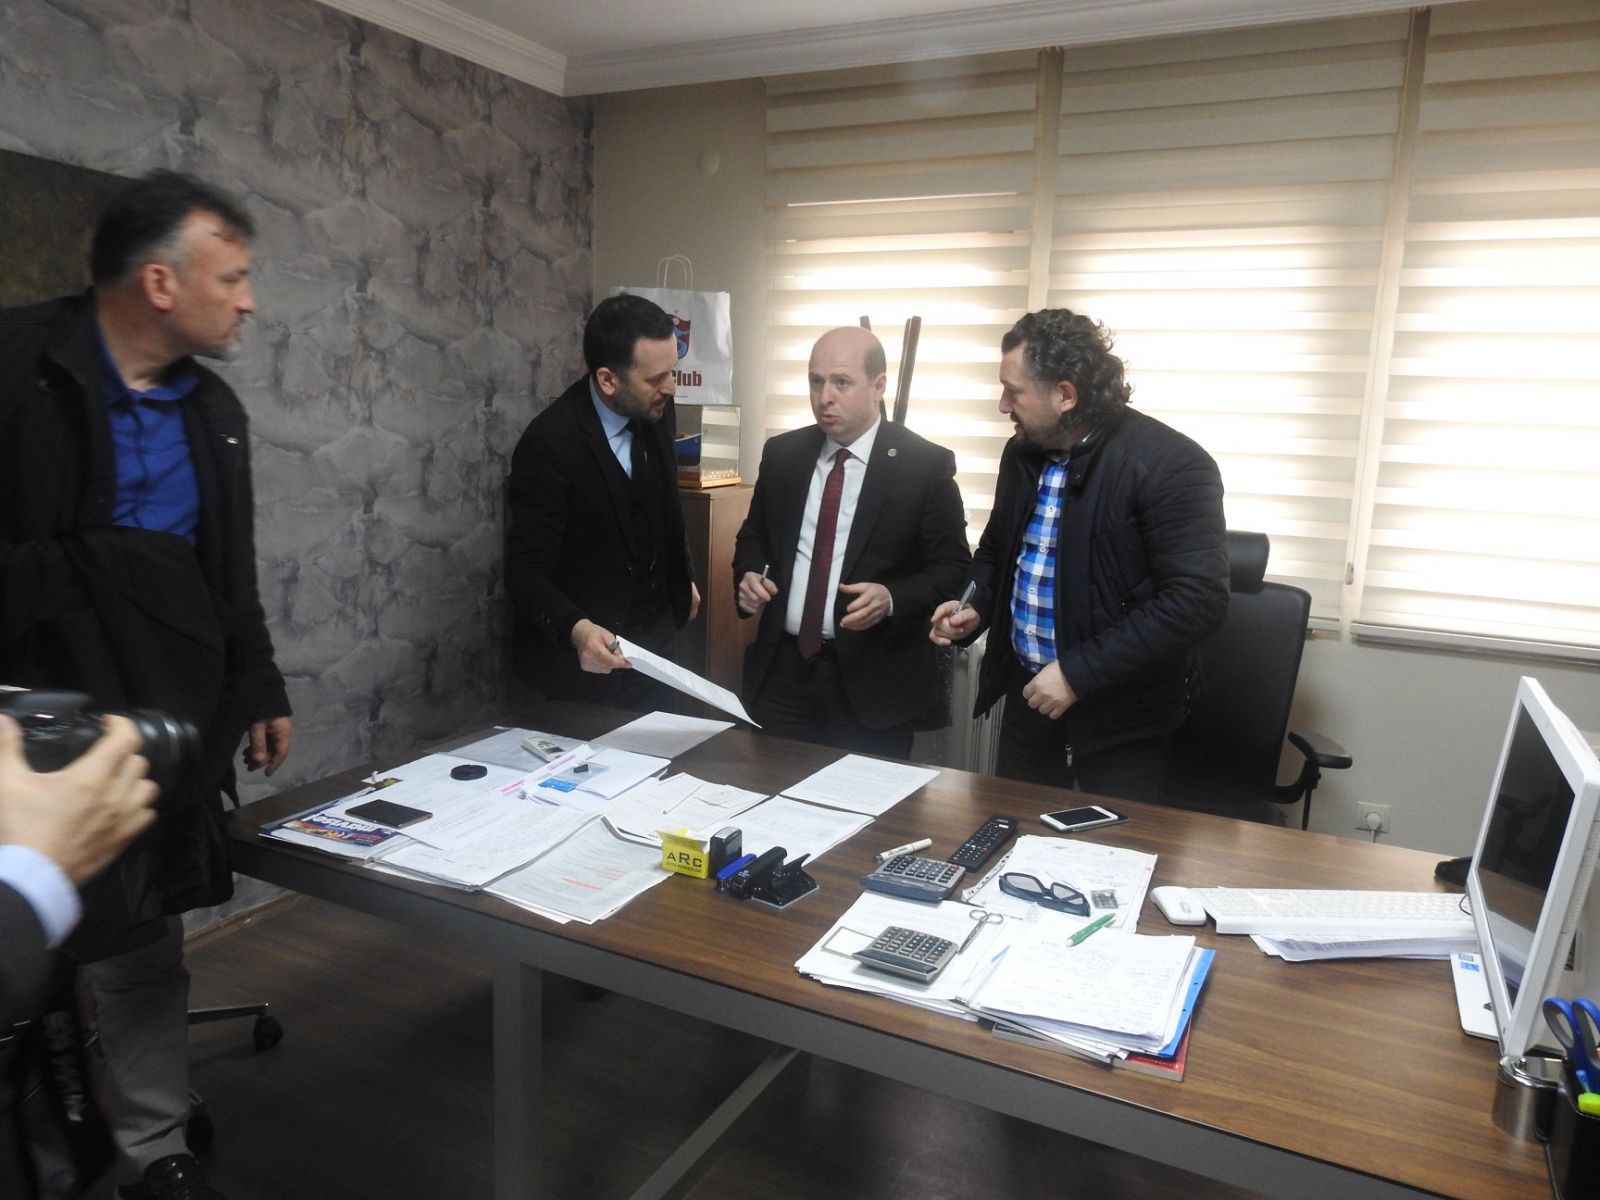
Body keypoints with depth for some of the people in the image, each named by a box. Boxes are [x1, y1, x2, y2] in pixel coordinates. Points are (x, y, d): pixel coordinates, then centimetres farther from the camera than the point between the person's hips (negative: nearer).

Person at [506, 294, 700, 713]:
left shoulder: (657, 411, -4)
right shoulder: (549, 444, -22)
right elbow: (526, 570, -21)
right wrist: (575, 628, -37)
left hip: (654, 644, 6)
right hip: (583, 661, -6)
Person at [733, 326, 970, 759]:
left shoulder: (926, 465, -7)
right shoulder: (782, 453, 6)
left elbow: (954, 570, -6)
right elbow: (754, 536, 18)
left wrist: (891, 598, -23)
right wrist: (749, 575, -4)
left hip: (870, 679, -3)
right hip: (780, 669, 4)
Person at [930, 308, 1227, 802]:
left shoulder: (1171, 464, -19)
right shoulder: (1022, 453, 4)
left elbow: (1197, 597, -25)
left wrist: (1079, 671, -25)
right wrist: (976, 608, -2)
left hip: (1117, 714, -6)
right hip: (1027, 692, 6)